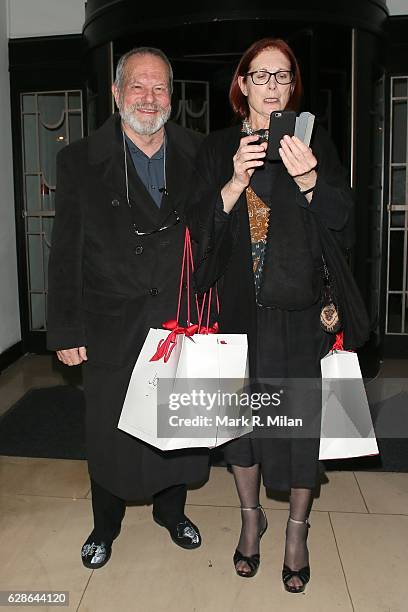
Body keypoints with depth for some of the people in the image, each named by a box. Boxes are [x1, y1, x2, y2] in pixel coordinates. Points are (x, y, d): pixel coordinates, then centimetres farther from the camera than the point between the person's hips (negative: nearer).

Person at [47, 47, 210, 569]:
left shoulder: (198, 154, 2)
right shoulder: (80, 161, -3)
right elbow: (65, 255, -4)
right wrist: (65, 332, -5)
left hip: (184, 323, 2)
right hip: (113, 329, -1)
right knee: (109, 434, 13)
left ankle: (171, 511, 43)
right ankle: (105, 526, 39)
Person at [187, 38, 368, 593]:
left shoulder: (314, 140, 2)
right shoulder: (218, 148, 5)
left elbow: (341, 215, -7)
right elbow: (199, 225, -4)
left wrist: (308, 178, -27)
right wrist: (236, 181, -21)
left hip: (300, 309, -1)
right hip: (239, 307, 1)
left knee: (301, 417, 4)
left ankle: (297, 531, 27)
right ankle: (251, 516, 35)